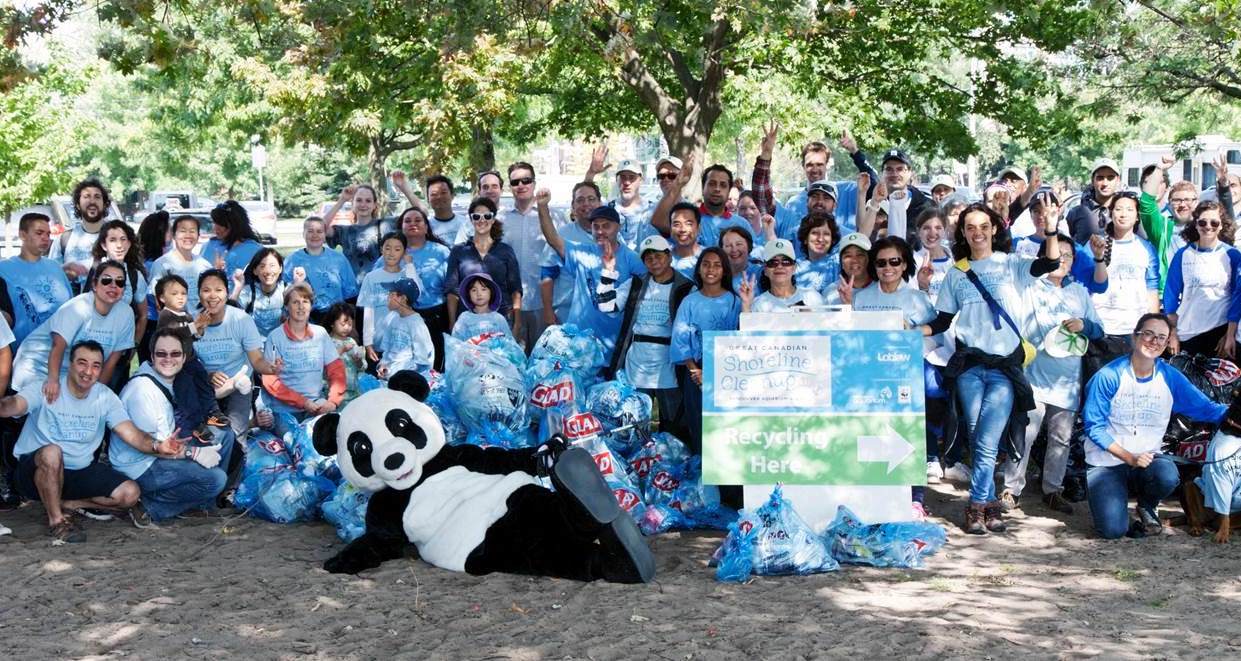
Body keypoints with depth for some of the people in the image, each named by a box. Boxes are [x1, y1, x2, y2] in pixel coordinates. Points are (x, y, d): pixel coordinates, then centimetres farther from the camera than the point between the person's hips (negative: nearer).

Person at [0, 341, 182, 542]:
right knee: (52, 452, -38)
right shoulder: (45, 389, -15)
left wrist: (157, 446, -35)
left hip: (81, 471, 4)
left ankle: (67, 503, 1)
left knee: (130, 493, -12)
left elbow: (132, 434, -13)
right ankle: (56, 520, -19)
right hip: (36, 470, -4)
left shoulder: (105, 397, -3)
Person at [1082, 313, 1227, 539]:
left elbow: (1206, 409, -3)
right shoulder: (1109, 376, -11)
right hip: (1106, 463, -3)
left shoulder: (1171, 378, 0)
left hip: (1148, 458, 3)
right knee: (1113, 530, -19)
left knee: (1168, 477, -33)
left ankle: (1147, 507, 3)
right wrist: (1129, 458, -18)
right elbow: (1094, 426, -11)